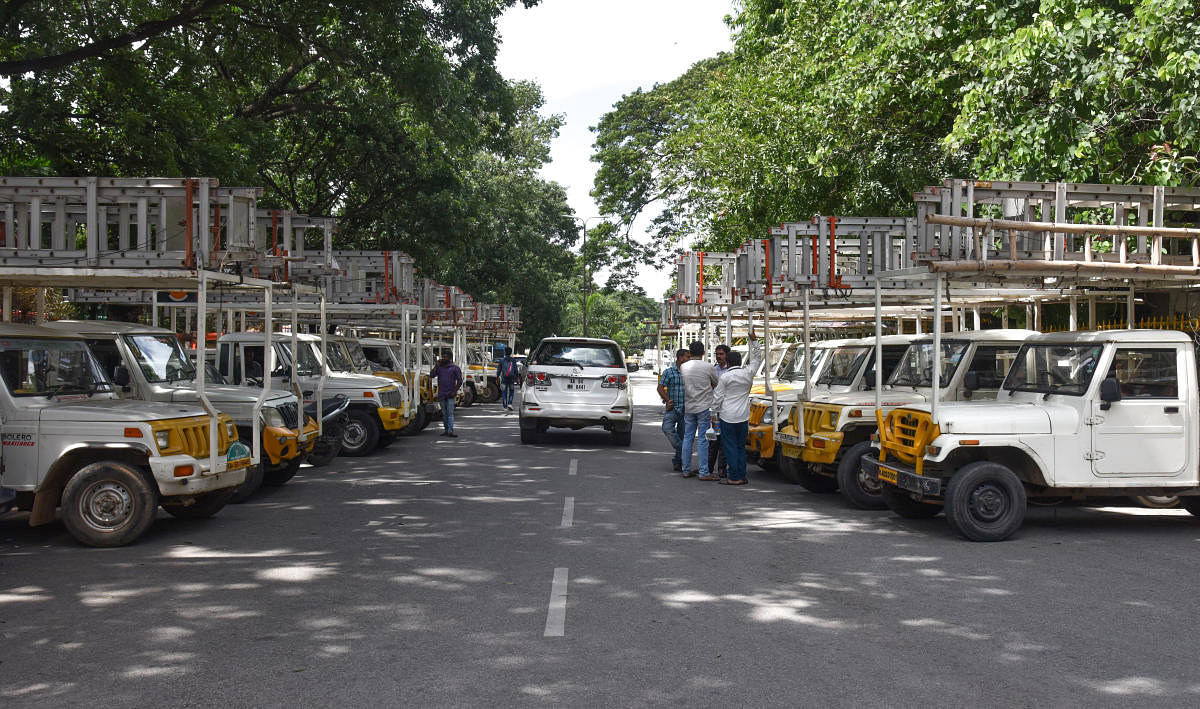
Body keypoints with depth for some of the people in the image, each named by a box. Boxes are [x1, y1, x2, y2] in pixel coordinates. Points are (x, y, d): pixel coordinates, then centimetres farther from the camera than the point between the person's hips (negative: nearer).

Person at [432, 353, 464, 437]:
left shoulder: (455, 368, 0)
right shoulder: (439, 367, 11)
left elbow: (459, 381, -2)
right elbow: (432, 375, -2)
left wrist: (454, 391, -10)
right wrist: (437, 365, -6)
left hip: (450, 394, -4)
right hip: (441, 394, 4)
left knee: (450, 412, -12)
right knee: (444, 413, 9)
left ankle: (451, 431, -18)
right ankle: (446, 429, 17)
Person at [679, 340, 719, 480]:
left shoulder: (683, 367, 1)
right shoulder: (708, 367, -9)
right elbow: (716, 384, 4)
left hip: (688, 407, 4)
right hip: (704, 407, -4)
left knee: (688, 438, 11)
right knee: (703, 439, -4)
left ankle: (686, 470, 15)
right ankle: (703, 473, -4)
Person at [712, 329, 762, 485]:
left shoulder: (725, 377, -8)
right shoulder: (748, 373, 2)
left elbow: (717, 397, -5)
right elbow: (757, 358, 19)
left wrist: (714, 414, 5)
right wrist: (754, 341, 23)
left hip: (727, 416, -4)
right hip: (743, 416, 4)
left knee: (730, 447, -1)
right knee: (741, 446, 12)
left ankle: (734, 477, -3)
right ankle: (742, 476, 13)